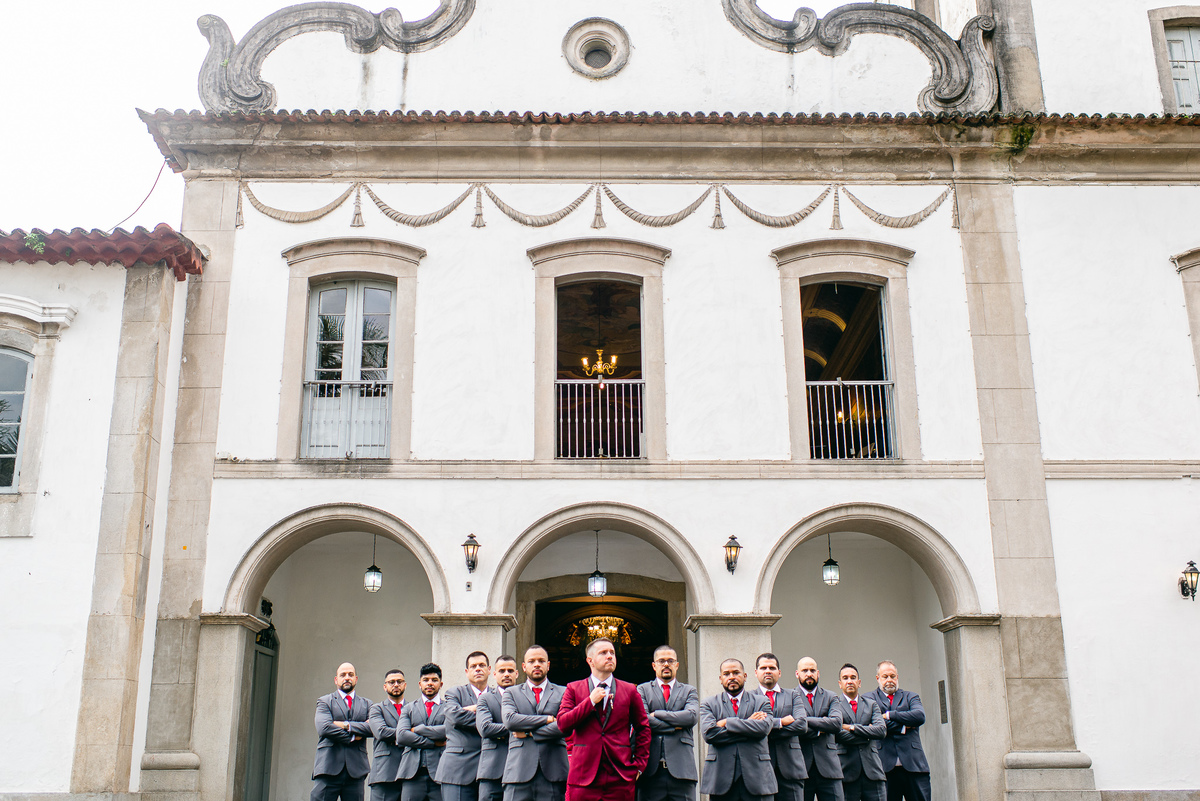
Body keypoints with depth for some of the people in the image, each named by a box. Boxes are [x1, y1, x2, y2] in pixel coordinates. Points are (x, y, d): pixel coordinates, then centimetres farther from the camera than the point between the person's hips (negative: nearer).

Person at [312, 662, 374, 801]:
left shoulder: (366, 704, 18)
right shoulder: (324, 701, 10)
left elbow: (373, 727, -1)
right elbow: (324, 728, -9)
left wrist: (347, 725, -9)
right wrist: (352, 737, -5)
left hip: (356, 770, 2)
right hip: (328, 768, -2)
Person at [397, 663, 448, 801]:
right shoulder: (409, 708, 18)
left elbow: (448, 731, -8)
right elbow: (401, 736, 1)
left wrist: (418, 729, 0)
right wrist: (434, 742, -4)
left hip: (440, 773, -1)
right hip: (413, 773, 2)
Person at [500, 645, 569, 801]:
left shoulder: (563, 693, 13)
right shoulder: (511, 694, 15)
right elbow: (510, 720, -5)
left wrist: (529, 733, -3)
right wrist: (548, 718, -5)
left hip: (552, 771, 0)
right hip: (519, 773, 0)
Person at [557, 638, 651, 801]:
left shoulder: (629, 690, 11)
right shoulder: (573, 689, 9)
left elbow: (643, 728, 14)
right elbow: (563, 724, -3)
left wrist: (639, 764, 6)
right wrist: (591, 701, -7)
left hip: (621, 778, 1)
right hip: (583, 777, -1)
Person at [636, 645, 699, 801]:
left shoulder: (689, 691, 17)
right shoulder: (642, 690, 14)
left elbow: (692, 716, -4)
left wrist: (657, 714, -3)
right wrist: (675, 725, -5)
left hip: (681, 769, 1)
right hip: (651, 770, -1)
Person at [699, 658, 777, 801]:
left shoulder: (761, 702, 12)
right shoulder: (709, 704, 10)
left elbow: (764, 728, -8)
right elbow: (708, 733, -8)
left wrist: (726, 723, -8)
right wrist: (749, 723, -6)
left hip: (756, 778, 0)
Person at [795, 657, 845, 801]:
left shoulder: (830, 697, 13)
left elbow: (837, 724, -5)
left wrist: (808, 720, -9)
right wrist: (820, 729, -3)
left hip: (828, 768, 2)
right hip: (801, 768, -2)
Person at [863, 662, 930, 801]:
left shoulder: (911, 697, 19)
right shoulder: (869, 698, 13)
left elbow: (920, 716, -3)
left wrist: (889, 715, -5)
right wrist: (903, 727, -4)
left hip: (914, 764, 2)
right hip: (886, 766, -2)